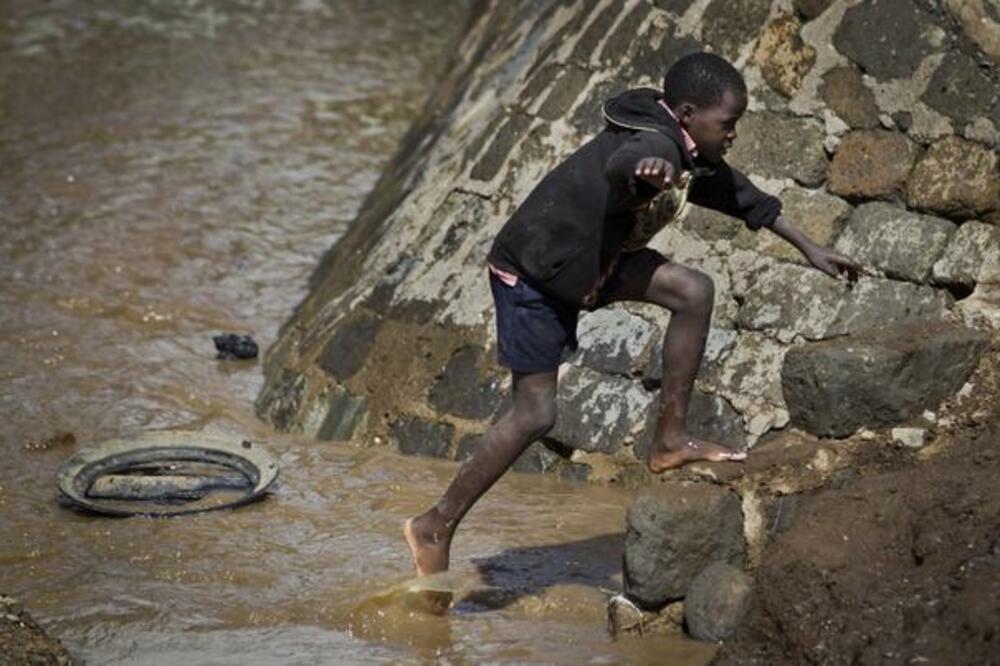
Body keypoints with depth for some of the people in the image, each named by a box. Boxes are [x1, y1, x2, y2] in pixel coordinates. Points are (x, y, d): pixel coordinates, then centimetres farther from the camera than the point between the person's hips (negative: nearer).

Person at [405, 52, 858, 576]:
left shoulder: (692, 157, 4)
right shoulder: (656, 145, -27)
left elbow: (741, 196, 21)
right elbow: (621, 164, -53)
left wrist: (809, 248, 25)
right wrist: (649, 171, -77)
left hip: (590, 261, 9)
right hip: (530, 273, -9)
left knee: (693, 291, -4)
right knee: (534, 415, -8)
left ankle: (669, 440, 4)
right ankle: (436, 526, 3)